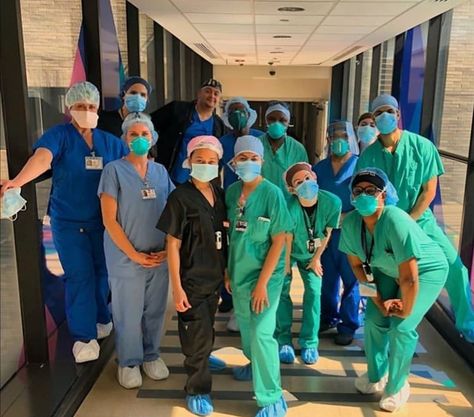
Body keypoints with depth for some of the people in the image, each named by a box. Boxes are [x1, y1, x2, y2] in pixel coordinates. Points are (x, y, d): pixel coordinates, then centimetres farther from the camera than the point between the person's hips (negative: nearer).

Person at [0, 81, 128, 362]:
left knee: (101, 272, 12)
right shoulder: (59, 135, -9)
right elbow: (42, 157, -28)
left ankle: (100, 319, 33)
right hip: (68, 221, -3)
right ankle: (84, 336, 8)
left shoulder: (110, 141, 5)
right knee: (79, 276, -3)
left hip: (103, 220, 4)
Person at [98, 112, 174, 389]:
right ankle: (129, 362, 29)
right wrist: (134, 255, -13)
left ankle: (151, 355, 35)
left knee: (155, 310, 14)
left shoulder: (161, 171, 6)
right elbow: (109, 219, -11)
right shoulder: (114, 170, -7)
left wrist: (168, 249, -3)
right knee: (128, 313, 8)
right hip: (126, 258, -4)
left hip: (160, 257, 4)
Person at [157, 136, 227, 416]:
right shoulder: (181, 197, -16)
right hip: (192, 279, -5)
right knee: (197, 337, 5)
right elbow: (173, 245, -15)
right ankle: (197, 389, 24)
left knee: (206, 332, 21)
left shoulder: (220, 194, 2)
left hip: (215, 277, 5)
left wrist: (226, 270, 10)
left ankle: (201, 364, 45)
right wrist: (177, 287, -16)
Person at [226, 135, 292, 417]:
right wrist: (228, 271, 9)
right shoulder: (232, 191, 0)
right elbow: (231, 234, 9)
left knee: (262, 333, -7)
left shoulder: (272, 193, -16)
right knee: (246, 326, 20)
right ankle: (255, 365, 48)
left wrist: (262, 283, -17)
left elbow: (279, 241, -16)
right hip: (238, 272, 6)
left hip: (265, 274, -5)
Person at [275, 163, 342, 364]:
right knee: (281, 291, -9)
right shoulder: (290, 209, -37)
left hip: (311, 253, 3)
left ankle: (309, 343, 11)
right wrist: (286, 271, -16)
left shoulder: (332, 202, -27)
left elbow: (327, 232, -9)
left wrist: (316, 258, -1)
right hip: (287, 252, -2)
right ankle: (284, 341, 10)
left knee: (314, 291, -5)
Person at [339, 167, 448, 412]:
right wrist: (379, 301, -8)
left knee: (401, 328, -12)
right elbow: (357, 265, -7)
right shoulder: (350, 223, -21)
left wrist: (406, 310, -20)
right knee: (374, 320, -1)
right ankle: (376, 376, 26)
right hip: (387, 270, 5)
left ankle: (397, 387, 13)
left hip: (426, 270, -5)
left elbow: (409, 278, -34)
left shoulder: (396, 222, -39)